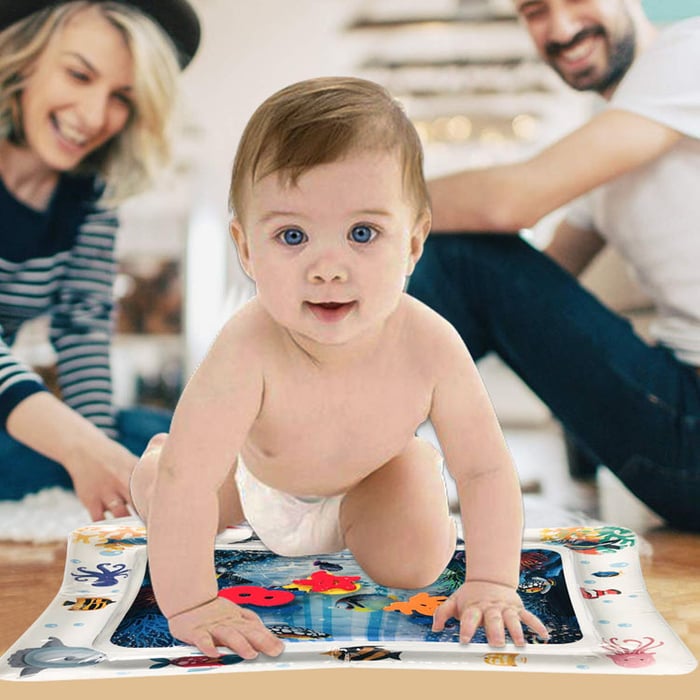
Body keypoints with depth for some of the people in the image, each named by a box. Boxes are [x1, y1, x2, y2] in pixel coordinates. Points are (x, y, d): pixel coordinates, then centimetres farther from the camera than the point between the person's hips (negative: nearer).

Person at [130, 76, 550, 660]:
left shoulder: (430, 347, -40)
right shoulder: (248, 350, -48)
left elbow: (486, 469, -28)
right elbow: (185, 481, -43)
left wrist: (490, 584, -31)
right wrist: (190, 601, -40)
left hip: (370, 475, 1)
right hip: (258, 477, 0)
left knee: (413, 565, -6)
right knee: (155, 493, 10)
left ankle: (413, 459, 25)